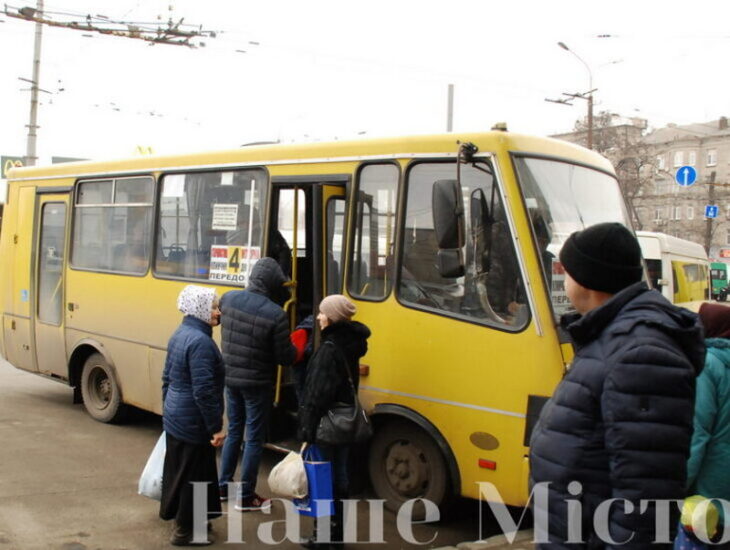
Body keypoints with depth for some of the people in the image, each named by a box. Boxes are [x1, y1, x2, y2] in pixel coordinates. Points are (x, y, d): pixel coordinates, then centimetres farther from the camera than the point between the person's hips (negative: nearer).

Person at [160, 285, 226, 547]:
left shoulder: (180, 334, 6)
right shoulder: (201, 341, -24)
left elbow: (168, 378, 15)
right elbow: (203, 391, -26)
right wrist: (215, 427, -21)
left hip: (174, 418, 9)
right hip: (193, 423, -9)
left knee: (177, 469, 22)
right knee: (195, 475, 4)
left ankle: (173, 512, 37)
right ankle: (185, 530, 15)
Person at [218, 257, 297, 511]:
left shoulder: (228, 298, -6)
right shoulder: (275, 315, -23)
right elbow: (285, 357, -16)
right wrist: (296, 349, 5)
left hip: (230, 378, 6)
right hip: (257, 384, -6)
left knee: (234, 431, 22)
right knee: (254, 438, 8)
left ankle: (223, 486, 32)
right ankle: (246, 497, 17)